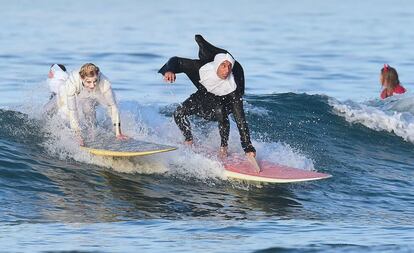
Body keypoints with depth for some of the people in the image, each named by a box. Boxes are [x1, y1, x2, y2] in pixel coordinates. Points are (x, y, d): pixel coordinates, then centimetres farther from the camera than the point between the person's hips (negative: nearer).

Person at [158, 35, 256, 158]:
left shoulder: (232, 86, -39)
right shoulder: (202, 68, -35)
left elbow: (240, 118, -40)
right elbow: (176, 61, -22)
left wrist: (248, 148, -45)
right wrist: (170, 71, -48)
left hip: (222, 102, -3)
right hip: (203, 96, 3)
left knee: (220, 111, -36)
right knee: (179, 113, -13)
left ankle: (224, 147, -16)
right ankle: (189, 140, 15)